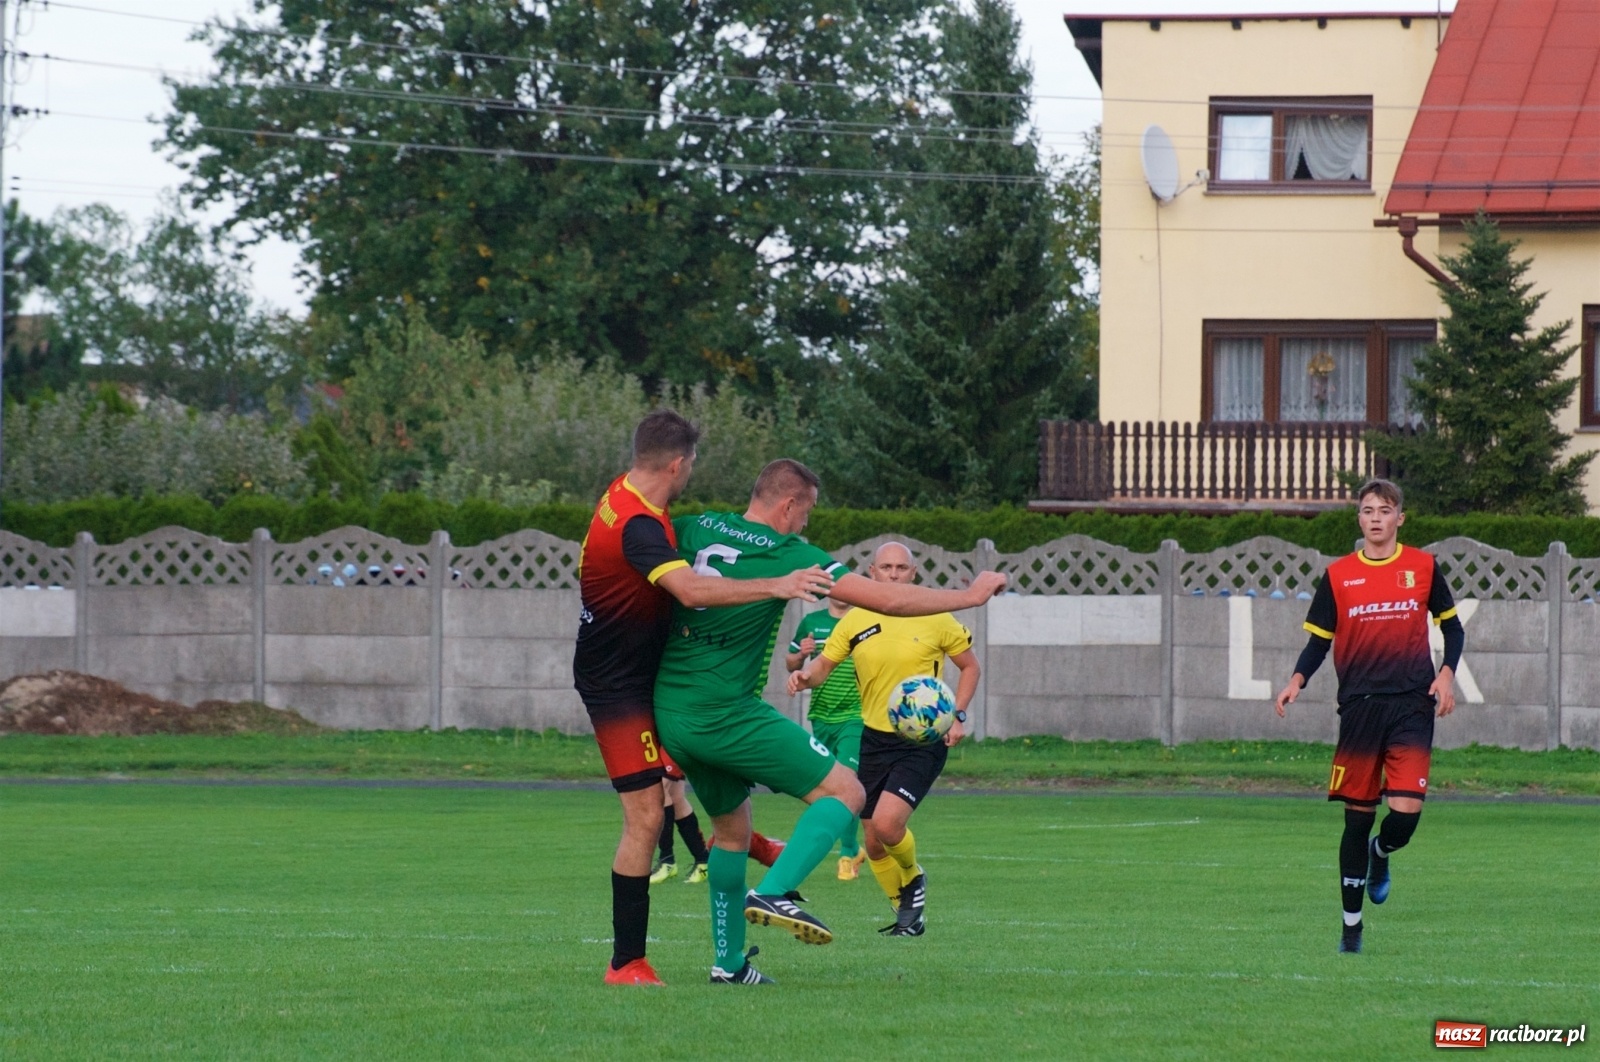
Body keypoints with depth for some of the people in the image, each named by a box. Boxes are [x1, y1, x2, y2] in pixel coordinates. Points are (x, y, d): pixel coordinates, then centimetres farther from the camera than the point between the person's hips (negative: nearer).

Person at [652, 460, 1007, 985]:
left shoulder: (694, 530, 7)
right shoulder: (788, 554, -8)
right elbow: (888, 599, -8)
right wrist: (972, 594, 2)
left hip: (669, 714, 7)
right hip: (727, 714, -7)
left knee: (731, 824, 24)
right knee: (844, 791, -1)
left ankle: (727, 961, 25)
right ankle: (772, 893, -18)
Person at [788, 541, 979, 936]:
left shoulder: (934, 618, -5)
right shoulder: (856, 621, 2)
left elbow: (970, 666, 7)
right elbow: (824, 666, 5)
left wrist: (958, 716, -6)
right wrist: (806, 677, -19)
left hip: (923, 740, -4)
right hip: (874, 739, 4)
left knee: (887, 823, -22)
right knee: (875, 844, 6)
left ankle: (913, 879, 10)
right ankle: (907, 913, 29)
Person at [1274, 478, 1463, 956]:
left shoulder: (1423, 567, 5)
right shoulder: (1337, 576, 5)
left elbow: (1452, 627, 14)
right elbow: (1319, 640, 8)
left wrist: (1446, 674, -3)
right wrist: (1298, 680, -10)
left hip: (1411, 705, -1)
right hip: (1359, 706, 1)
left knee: (1406, 811, -14)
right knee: (1358, 817, 3)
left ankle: (1380, 855, 23)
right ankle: (1351, 925, 15)